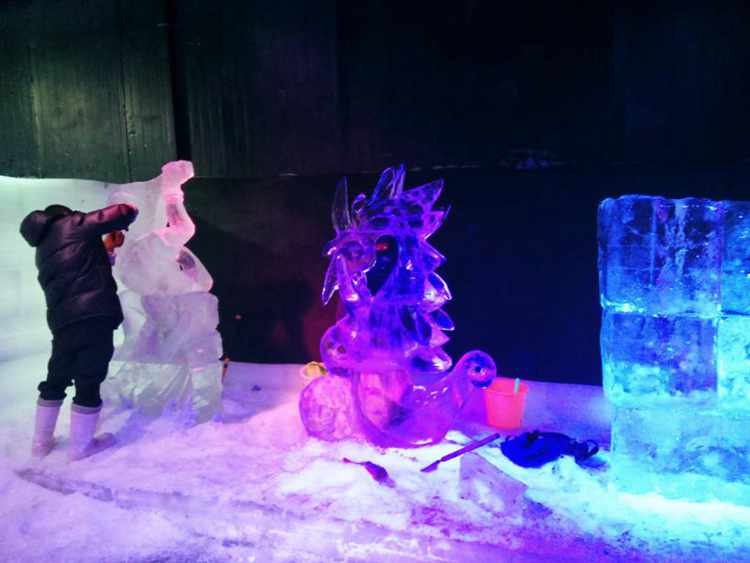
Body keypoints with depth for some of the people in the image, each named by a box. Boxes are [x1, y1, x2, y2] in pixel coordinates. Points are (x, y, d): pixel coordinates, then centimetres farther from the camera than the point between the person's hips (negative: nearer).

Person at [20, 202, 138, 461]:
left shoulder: (44, 250, 26)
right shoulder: (72, 224, 4)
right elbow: (125, 213, -2)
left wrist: (106, 247, 34)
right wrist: (128, 209, 20)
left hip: (61, 321, 8)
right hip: (95, 315, -7)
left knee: (56, 380, 21)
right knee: (89, 382, 3)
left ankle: (41, 441, 32)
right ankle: (81, 445, 13)